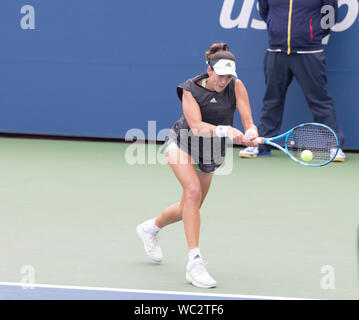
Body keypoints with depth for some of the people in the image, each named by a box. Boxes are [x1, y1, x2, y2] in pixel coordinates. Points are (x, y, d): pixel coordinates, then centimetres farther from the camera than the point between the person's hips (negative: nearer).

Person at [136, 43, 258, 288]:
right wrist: (225, 131, -50)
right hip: (182, 143, -5)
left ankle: (151, 229, 48)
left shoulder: (236, 86, -15)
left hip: (210, 152, 5)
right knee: (193, 191, -29)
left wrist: (251, 135, -45)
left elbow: (248, 122, -21)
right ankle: (195, 263, -31)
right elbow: (196, 125, -35)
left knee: (188, 209, 14)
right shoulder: (190, 89, -22)